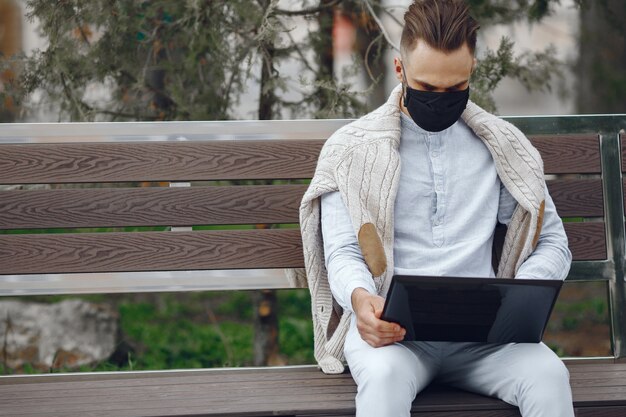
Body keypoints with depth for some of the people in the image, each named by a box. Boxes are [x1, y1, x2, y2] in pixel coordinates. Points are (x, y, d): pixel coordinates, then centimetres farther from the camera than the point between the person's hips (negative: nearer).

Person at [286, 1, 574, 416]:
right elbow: (342, 254, 2)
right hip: (389, 327, -2)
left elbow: (553, 243, 18)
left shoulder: (502, 146, 15)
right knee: (384, 375, -39)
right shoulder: (352, 149, 8)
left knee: (549, 376, -31)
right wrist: (360, 297, -23)